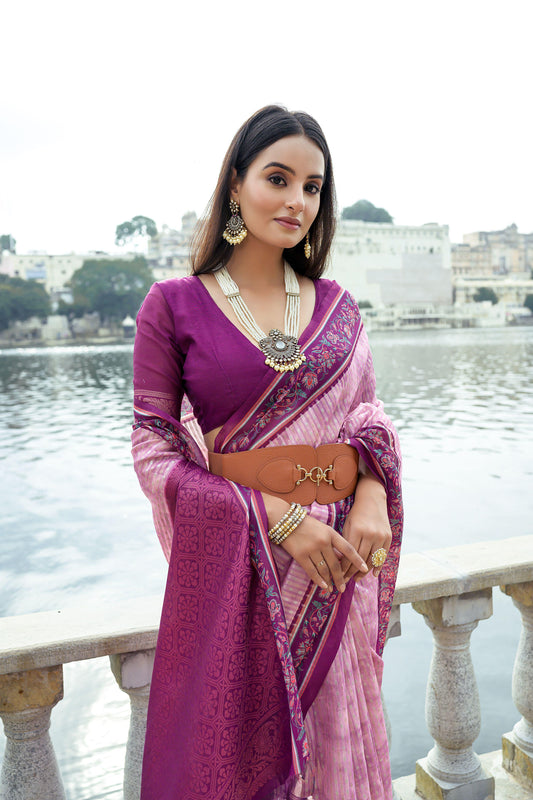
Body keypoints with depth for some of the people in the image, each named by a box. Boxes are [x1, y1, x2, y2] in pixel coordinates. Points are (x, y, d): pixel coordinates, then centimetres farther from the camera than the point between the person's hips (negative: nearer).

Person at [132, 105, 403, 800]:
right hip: (235, 558, -3)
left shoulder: (337, 306, 5)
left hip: (340, 558, 4)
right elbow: (154, 450, -8)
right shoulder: (175, 306, -5)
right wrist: (278, 516, -17)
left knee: (338, 736, 19)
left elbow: (369, 418, 9)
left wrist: (373, 500, -12)